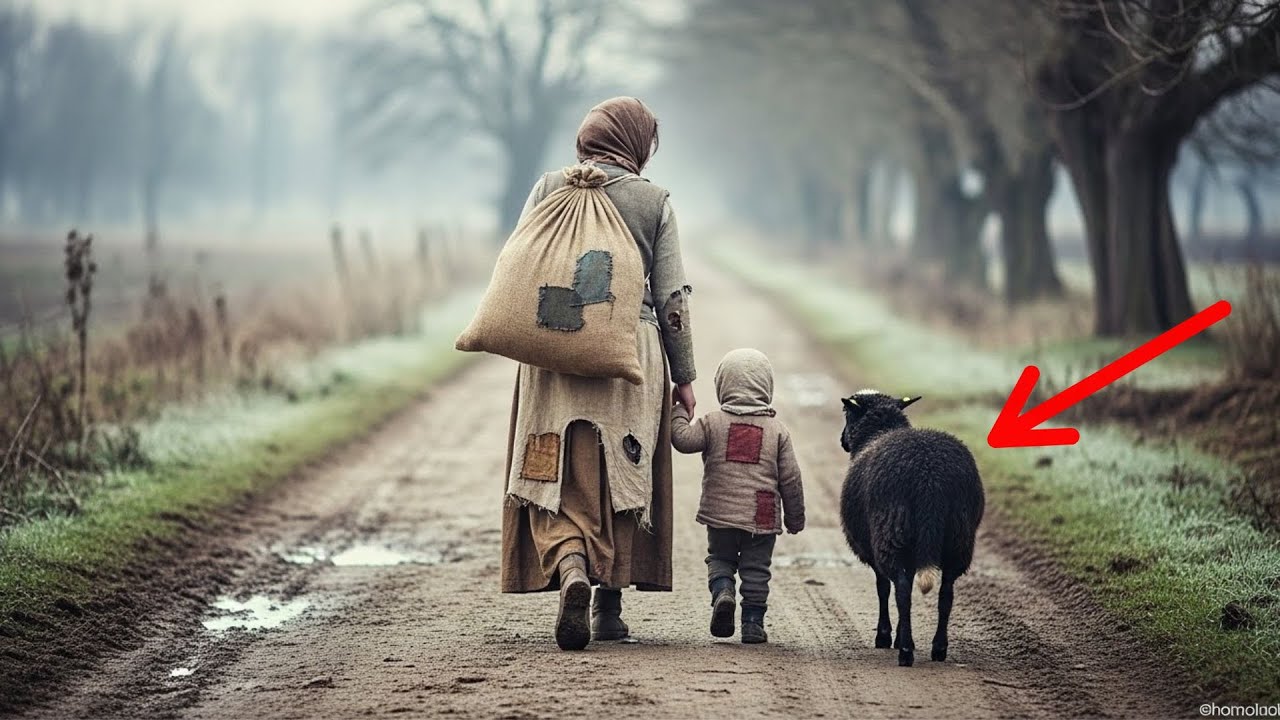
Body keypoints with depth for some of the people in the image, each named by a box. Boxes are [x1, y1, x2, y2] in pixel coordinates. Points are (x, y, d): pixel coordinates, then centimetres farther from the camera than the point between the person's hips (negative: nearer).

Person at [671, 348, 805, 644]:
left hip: (721, 511, 0)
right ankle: (753, 623, 4)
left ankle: (722, 592, -11)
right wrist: (795, 516, 13)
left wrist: (680, 412, 11)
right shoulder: (777, 430, 1)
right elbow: (790, 478, 3)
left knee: (719, 558, 17)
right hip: (762, 517, 0)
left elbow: (683, 439, -8)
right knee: (756, 569, 8)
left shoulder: (714, 422, -2)